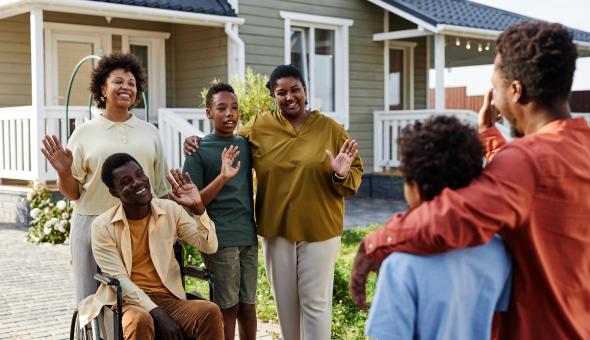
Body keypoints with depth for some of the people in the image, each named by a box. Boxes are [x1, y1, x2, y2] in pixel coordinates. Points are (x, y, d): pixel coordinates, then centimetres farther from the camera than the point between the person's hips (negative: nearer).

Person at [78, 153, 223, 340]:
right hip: (125, 302, -3)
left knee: (211, 312, -27)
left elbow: (209, 246, 2)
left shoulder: (171, 210, 5)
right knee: (140, 321, -38)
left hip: (169, 298, 3)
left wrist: (198, 208, -16)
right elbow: (118, 280, -11)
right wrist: (159, 315, -22)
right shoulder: (103, 226, -5)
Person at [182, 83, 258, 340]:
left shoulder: (245, 145, 9)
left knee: (248, 306, 9)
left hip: (249, 237, 5)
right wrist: (222, 177, -21)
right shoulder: (199, 151, -5)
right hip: (220, 240, -4)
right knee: (227, 308, 1)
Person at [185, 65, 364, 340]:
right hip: (276, 228, 2)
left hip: (319, 229, -2)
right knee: (284, 301, 16)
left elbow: (355, 175, 0)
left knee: (315, 301, 5)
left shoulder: (330, 128, -4)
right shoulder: (260, 127, -2)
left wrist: (342, 175, -21)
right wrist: (199, 145, -6)